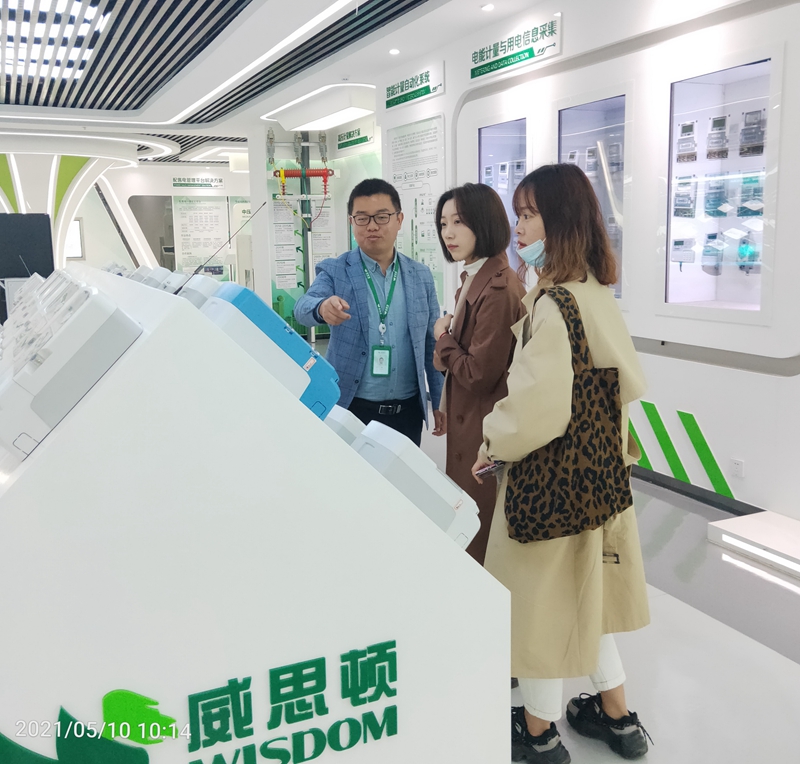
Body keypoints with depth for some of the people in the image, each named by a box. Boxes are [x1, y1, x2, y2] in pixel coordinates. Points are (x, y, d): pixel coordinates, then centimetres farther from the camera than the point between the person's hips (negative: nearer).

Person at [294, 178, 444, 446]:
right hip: (352, 409, -2)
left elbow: (432, 343, 9)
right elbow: (303, 307, -21)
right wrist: (322, 307, -43)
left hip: (407, 411, 2)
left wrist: (440, 402, 8)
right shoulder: (334, 271, -2)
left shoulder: (421, 276, 5)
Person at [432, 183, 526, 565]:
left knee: (478, 529, 5)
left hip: (484, 428, -10)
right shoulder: (473, 278, 10)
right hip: (467, 418, 10)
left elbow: (478, 374, -22)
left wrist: (443, 336, -9)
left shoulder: (498, 289, -23)